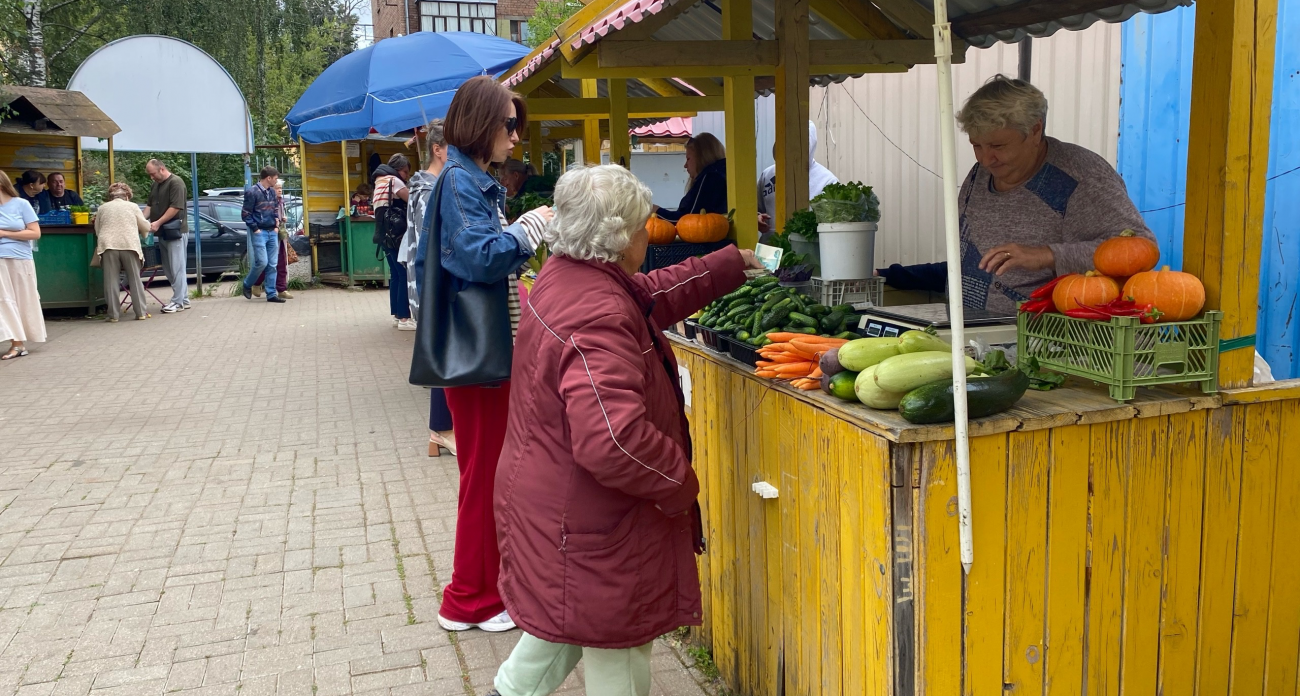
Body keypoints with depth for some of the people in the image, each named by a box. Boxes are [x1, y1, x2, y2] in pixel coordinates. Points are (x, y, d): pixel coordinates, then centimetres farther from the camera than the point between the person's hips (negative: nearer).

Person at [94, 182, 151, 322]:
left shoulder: (102, 208, 15)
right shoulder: (132, 206, 11)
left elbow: (97, 230, 17)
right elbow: (145, 227, 15)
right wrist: (143, 233, 36)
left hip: (108, 246, 1)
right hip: (130, 245, -1)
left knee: (111, 281, 3)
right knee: (135, 279, 6)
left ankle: (113, 315, 3)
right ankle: (141, 312, 7)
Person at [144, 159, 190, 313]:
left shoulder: (175, 182, -10)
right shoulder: (156, 185, 18)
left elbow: (176, 207, -18)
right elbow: (150, 205, 17)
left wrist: (158, 222, -19)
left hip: (175, 232, -9)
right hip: (163, 233, 9)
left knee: (176, 268, -5)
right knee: (169, 269, 11)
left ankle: (178, 302, -2)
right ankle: (184, 299, 17)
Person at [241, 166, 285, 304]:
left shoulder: (272, 192, 10)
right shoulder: (252, 192, -11)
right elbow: (245, 214, -10)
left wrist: (277, 220, 9)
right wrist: (255, 229, -11)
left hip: (272, 232, 7)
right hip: (259, 232, -6)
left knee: (273, 264, 4)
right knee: (262, 262, -10)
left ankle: (271, 294, 8)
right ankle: (247, 285, 14)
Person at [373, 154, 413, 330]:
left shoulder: (380, 182, 20)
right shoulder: (394, 181, -9)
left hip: (386, 235, 10)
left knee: (396, 274, 13)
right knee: (405, 275, -9)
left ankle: (397, 313, 17)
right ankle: (404, 318, -11)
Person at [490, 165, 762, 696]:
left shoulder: (566, 274, 1)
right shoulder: (598, 319, -31)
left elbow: (653, 296, 16)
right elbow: (613, 440, -38)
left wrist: (734, 264, 21)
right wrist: (680, 482, -21)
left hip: (554, 503, 10)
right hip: (589, 523, -10)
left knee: (563, 616, 29)